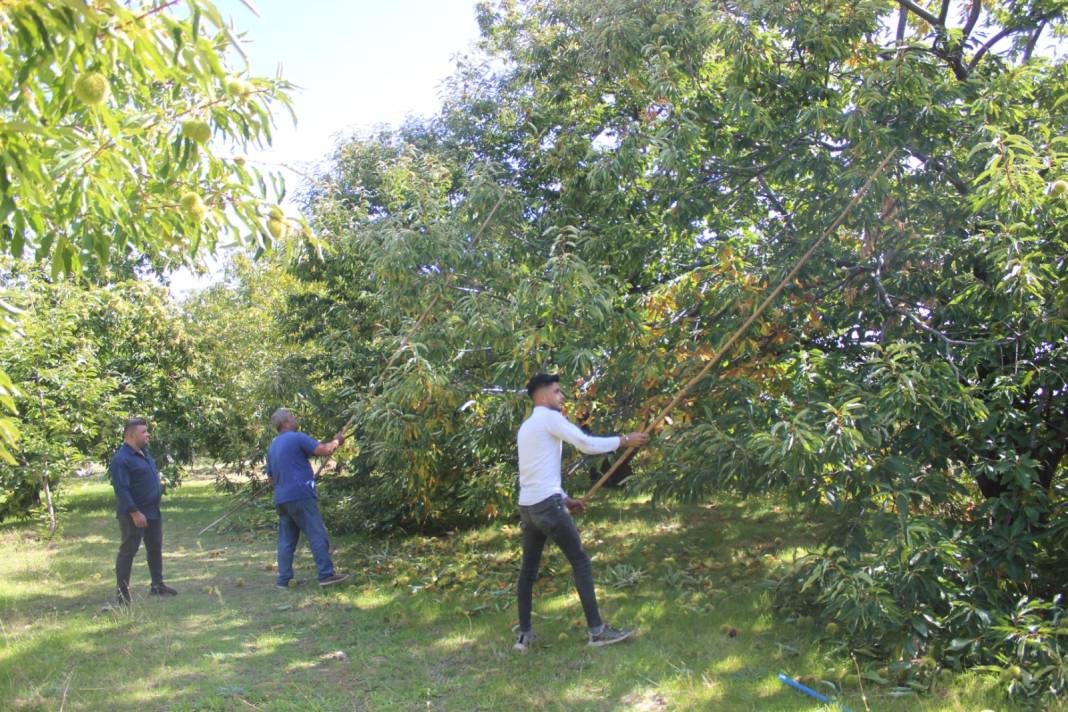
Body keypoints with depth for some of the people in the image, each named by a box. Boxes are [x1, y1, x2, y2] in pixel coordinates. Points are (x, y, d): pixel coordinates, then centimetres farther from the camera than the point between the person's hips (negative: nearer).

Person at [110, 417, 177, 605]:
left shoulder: (143, 452, 9)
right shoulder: (121, 459, -20)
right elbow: (121, 489, -23)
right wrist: (135, 512, -24)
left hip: (153, 512, 9)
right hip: (134, 515, -9)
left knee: (155, 549, 16)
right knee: (128, 551, -1)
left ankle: (157, 585, 27)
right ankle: (121, 591, 7)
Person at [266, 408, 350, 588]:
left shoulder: (272, 446, 19)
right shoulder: (297, 438, -7)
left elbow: (270, 478, 25)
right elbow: (323, 450, -13)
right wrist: (336, 441, 4)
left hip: (281, 499, 8)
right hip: (300, 496, -8)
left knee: (286, 539, 9)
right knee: (317, 535, -4)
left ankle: (284, 579, 8)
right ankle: (326, 574, -6)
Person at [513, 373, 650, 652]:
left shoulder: (527, 426, 21)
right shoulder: (549, 417, -7)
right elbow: (587, 444, -14)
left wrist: (565, 498, 22)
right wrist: (625, 440, -5)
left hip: (528, 506, 9)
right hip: (547, 505, -9)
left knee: (528, 568, 13)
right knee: (581, 562, -3)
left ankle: (525, 634, 16)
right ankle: (597, 630, -2)